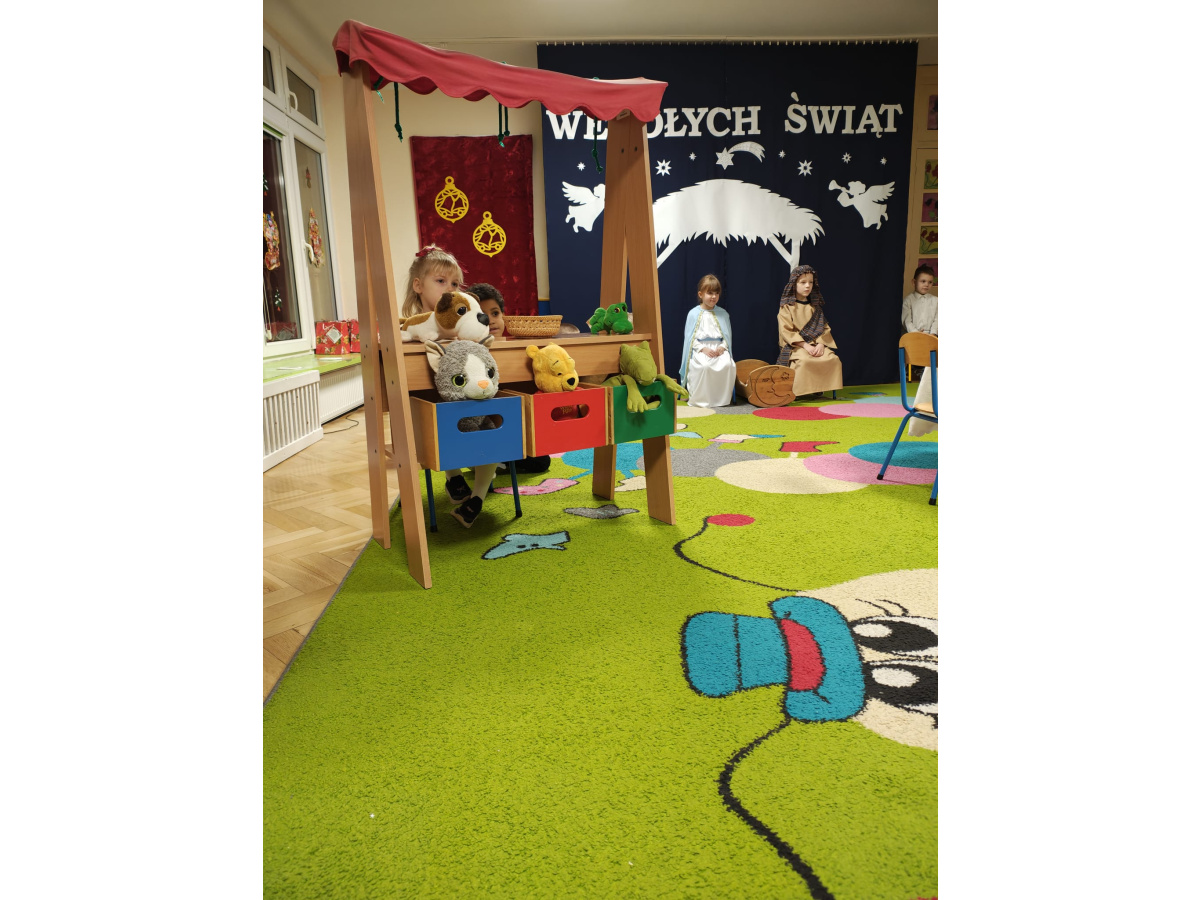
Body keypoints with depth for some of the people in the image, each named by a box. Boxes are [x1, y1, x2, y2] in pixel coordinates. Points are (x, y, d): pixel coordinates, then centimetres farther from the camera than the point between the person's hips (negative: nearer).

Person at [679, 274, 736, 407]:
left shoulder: (722, 314, 12)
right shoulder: (694, 314, 3)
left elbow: (728, 334, 11)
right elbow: (690, 337, -1)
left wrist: (722, 347, -10)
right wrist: (703, 348, -14)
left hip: (719, 348, 3)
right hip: (699, 349, -3)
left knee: (728, 365, -28)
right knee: (704, 366, -35)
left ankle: (723, 399, -12)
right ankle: (699, 399, -19)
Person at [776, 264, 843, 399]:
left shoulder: (815, 307, 17)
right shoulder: (787, 307, 2)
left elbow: (824, 328, 11)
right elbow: (787, 331, -8)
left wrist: (820, 344, -11)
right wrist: (805, 346, -18)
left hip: (816, 343, 5)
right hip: (795, 346, -5)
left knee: (833, 359, -25)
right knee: (805, 360, -38)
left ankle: (818, 388, -10)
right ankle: (797, 391, -21)